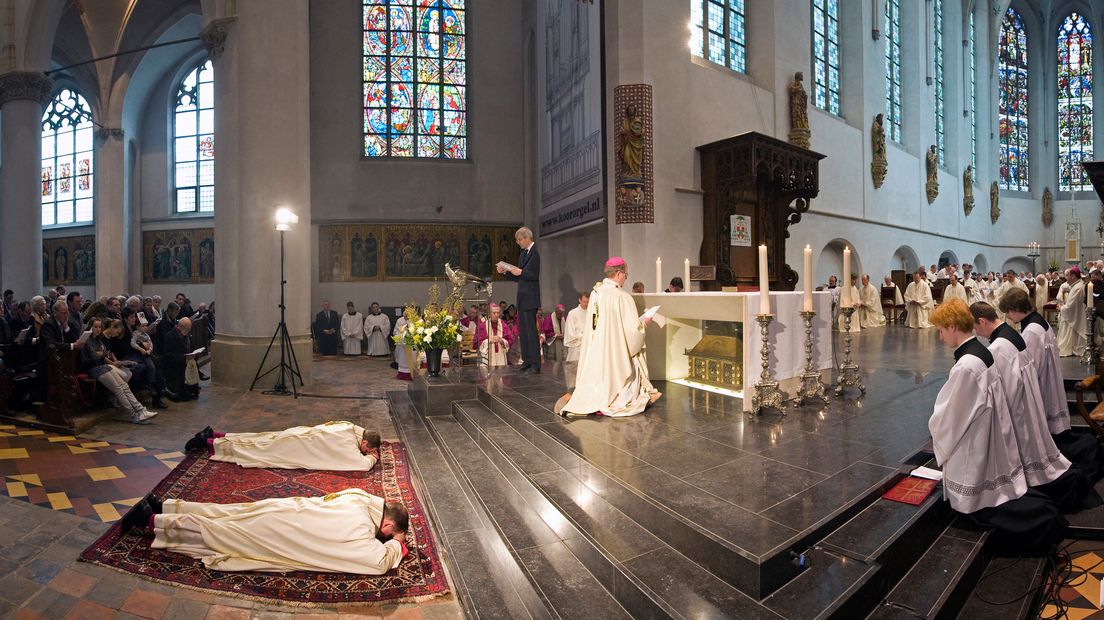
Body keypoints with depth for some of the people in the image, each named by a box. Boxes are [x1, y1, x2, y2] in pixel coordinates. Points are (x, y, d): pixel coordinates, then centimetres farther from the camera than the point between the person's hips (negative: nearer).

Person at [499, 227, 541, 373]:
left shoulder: (534, 253, -11)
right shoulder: (524, 253, 17)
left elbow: (534, 275, -16)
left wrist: (521, 272, -27)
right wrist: (505, 272, 8)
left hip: (530, 298, -9)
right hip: (522, 298, 9)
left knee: (531, 330, -7)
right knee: (522, 330, 12)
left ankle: (535, 364, -2)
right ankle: (527, 360, 21)